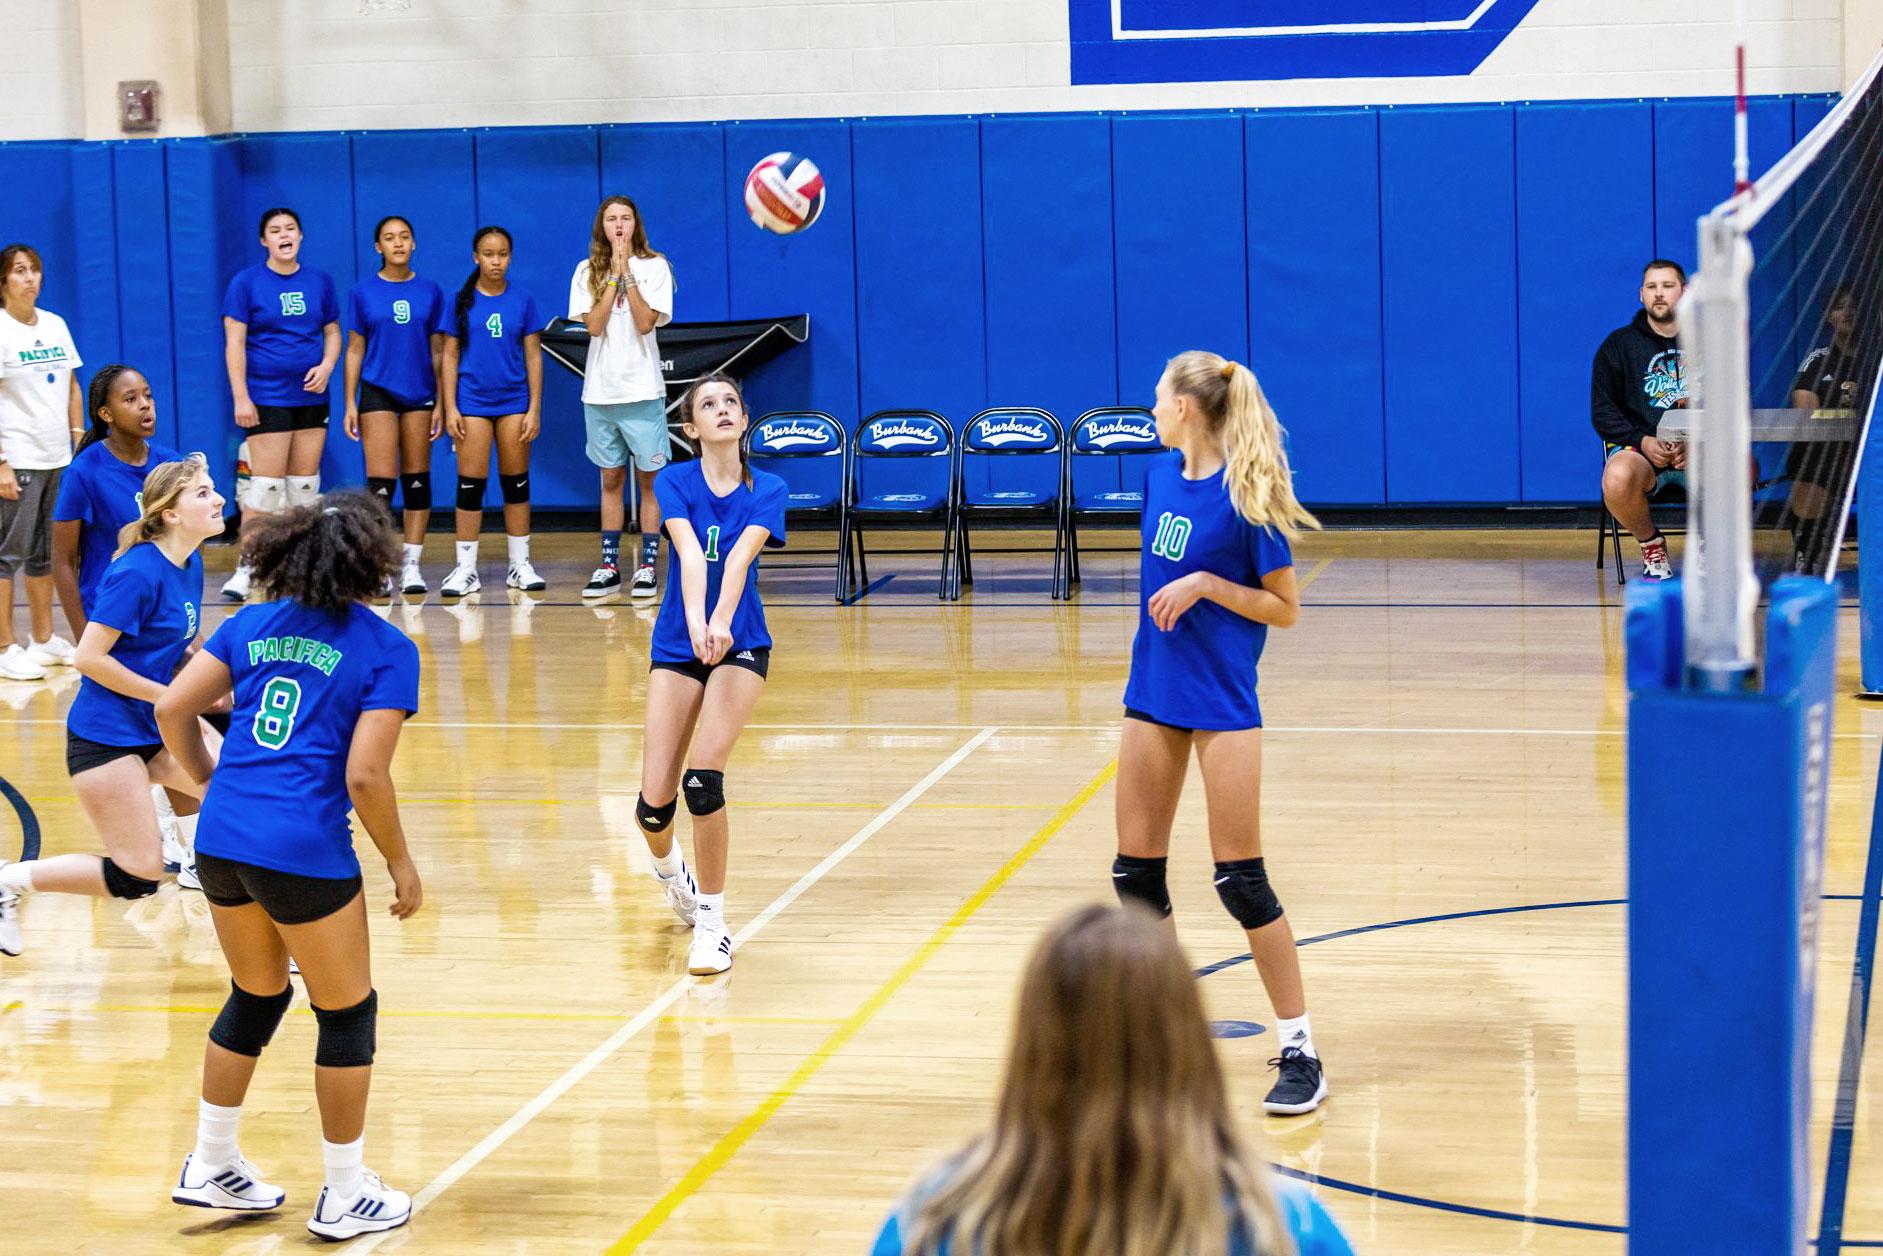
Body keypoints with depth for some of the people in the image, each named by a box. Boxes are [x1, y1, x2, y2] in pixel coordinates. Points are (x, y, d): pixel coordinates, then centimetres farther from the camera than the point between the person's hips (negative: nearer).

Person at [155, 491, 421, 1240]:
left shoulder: (252, 625, 10)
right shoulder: (387, 650, -5)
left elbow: (172, 710, 6)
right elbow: (365, 776, -12)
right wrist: (401, 864, 0)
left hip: (221, 838, 6)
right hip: (304, 852, -6)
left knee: (256, 996, 25)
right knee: (346, 1014, 12)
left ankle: (210, 1167, 33)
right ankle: (345, 1196, 20)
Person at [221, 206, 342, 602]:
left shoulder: (320, 281, 8)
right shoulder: (246, 283, -3)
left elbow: (333, 332, 15)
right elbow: (234, 342, -5)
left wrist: (326, 366, -6)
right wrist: (241, 397, -12)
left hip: (311, 398, 4)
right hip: (267, 399, -4)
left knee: (304, 486, 7)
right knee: (266, 486, -10)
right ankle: (246, 568, -5)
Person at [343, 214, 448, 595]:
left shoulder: (430, 292, 5)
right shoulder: (363, 292, 2)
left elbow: (438, 351, 7)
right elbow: (355, 351, 5)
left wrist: (441, 404, 3)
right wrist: (350, 403, -1)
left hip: (420, 394, 2)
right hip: (378, 392, -2)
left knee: (417, 480, 4)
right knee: (381, 482, -9)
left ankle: (411, 565, 11)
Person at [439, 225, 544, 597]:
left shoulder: (522, 301, 4)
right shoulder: (462, 301, 2)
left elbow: (533, 357, 5)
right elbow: (450, 356, 4)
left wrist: (535, 409, 0)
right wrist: (450, 408, -3)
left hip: (514, 401, 1)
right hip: (472, 402, -1)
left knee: (516, 482, 6)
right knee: (471, 483, -2)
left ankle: (520, 565, 14)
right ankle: (466, 569, 3)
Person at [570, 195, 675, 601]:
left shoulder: (654, 267, 0)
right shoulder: (587, 271, 6)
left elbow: (645, 323, -11)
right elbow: (593, 325, -6)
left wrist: (628, 273, -13)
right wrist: (614, 274, -9)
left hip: (642, 388, -2)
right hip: (600, 389, 2)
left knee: (648, 479, 0)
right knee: (611, 479, 8)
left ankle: (647, 567, 3)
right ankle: (609, 567, 12)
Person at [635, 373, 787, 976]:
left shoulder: (768, 490, -5)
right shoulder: (674, 482, -6)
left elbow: (740, 557, -23)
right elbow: (689, 553, -24)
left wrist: (721, 622, -41)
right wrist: (695, 621, -41)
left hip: (740, 644, -1)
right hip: (677, 647, 1)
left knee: (702, 778, -22)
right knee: (654, 801, -6)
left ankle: (711, 921, -7)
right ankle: (668, 866, 31)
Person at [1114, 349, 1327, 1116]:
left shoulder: (1244, 494, -15)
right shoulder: (1161, 475, 5)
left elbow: (1285, 607, -11)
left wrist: (1206, 584, -20)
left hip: (1222, 700, -7)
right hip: (1155, 692, 7)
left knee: (1239, 877, -6)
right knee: (1136, 866, 9)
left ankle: (1300, 1051, 3)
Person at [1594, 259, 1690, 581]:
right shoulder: (1619, 344, 10)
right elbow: (1603, 413, 6)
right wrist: (1643, 442, -11)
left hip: (1699, 451, 1)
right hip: (1638, 448, -1)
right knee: (1617, 480, -38)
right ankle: (1651, 545, -5)